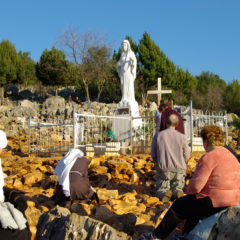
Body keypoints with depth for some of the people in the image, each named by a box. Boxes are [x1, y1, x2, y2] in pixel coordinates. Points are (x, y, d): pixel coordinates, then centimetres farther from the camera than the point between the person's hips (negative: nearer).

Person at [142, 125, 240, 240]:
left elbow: (195, 185, -19)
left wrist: (189, 191, 4)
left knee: (179, 205, 10)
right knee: (194, 204, 30)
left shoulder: (208, 157, -15)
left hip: (215, 203, -8)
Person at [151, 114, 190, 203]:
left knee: (160, 191, 14)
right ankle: (178, 192, -18)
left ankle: (165, 193, -22)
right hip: (179, 169, 0)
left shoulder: (158, 135, -5)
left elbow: (153, 155, 1)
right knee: (177, 189, 18)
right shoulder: (182, 137, -6)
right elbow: (186, 156, 2)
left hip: (163, 169, 0)